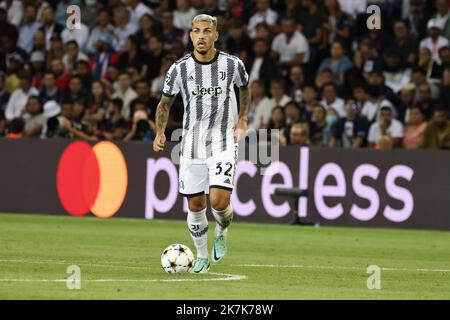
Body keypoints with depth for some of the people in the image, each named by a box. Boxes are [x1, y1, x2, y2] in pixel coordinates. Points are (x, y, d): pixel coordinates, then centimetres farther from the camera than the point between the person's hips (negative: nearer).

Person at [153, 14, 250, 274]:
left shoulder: (232, 64, -5)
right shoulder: (180, 68, -4)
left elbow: (245, 87, 17)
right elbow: (165, 103, 8)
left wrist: (242, 120, 6)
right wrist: (160, 132, -7)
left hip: (224, 142, -2)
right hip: (192, 143, 2)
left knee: (219, 201, -17)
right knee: (195, 204, 4)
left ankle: (222, 232, 18)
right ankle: (202, 257, 25)